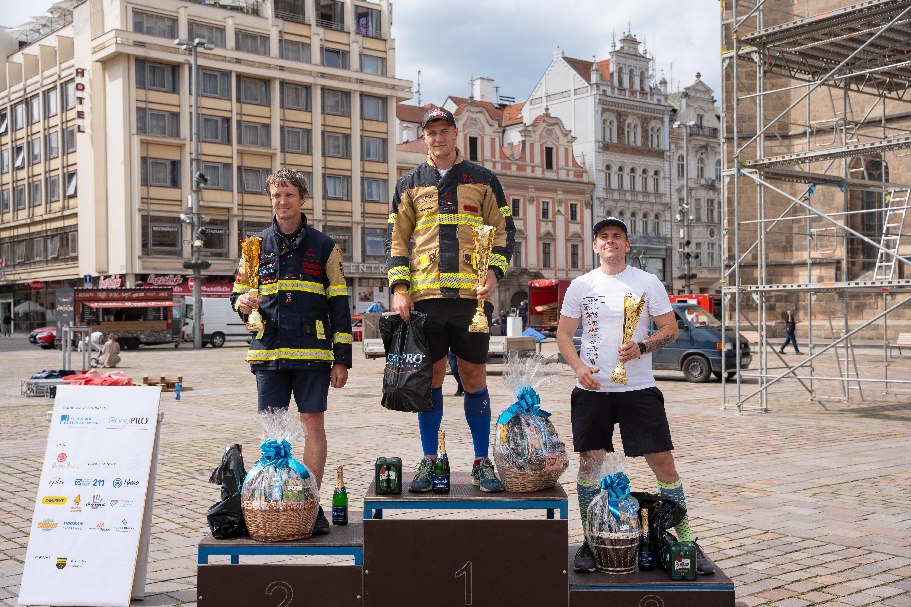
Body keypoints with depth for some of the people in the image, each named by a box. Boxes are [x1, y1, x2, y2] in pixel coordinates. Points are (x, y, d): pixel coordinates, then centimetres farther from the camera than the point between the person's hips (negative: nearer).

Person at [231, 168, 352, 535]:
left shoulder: (323, 247, 7)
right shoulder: (256, 246, 11)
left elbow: (338, 304, 6)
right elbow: (238, 295, 16)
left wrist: (342, 358, 1)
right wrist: (243, 303, -10)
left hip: (312, 353, -1)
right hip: (268, 353, 2)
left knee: (313, 424, -1)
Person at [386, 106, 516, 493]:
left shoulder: (482, 180, 10)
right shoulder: (410, 184, 12)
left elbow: (503, 230, 9)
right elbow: (396, 239, 10)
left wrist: (493, 272, -6)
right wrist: (400, 288, -1)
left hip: (472, 295, -1)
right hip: (425, 295, 1)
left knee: (474, 377, 3)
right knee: (430, 377, 5)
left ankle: (482, 462, 12)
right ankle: (429, 460, 15)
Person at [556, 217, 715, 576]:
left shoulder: (648, 283, 3)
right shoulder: (580, 286, 7)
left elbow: (670, 329, 4)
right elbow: (563, 334, 9)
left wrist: (641, 348, -14)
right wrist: (579, 367, -8)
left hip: (638, 388, -1)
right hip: (592, 390, 2)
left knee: (663, 463, -3)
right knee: (589, 463, 5)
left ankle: (687, 543, 9)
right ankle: (589, 543, 18)